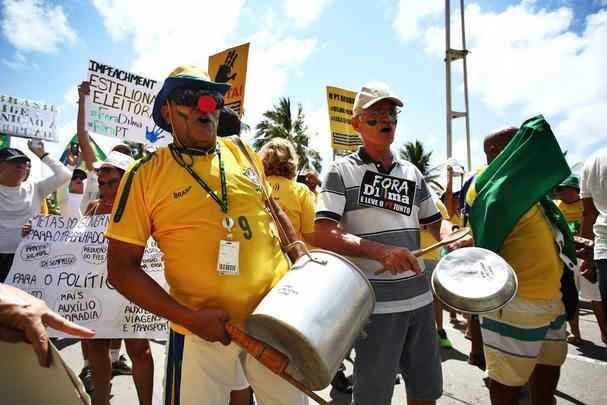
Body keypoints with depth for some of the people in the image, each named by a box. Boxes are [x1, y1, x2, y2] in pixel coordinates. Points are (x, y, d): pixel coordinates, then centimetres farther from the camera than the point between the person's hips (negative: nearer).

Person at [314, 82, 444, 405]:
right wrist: (380, 251, -26)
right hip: (376, 302, -5)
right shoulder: (342, 171, -6)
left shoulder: (412, 172, 10)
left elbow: (435, 224, 19)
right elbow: (322, 235, -15)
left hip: (419, 296, 6)